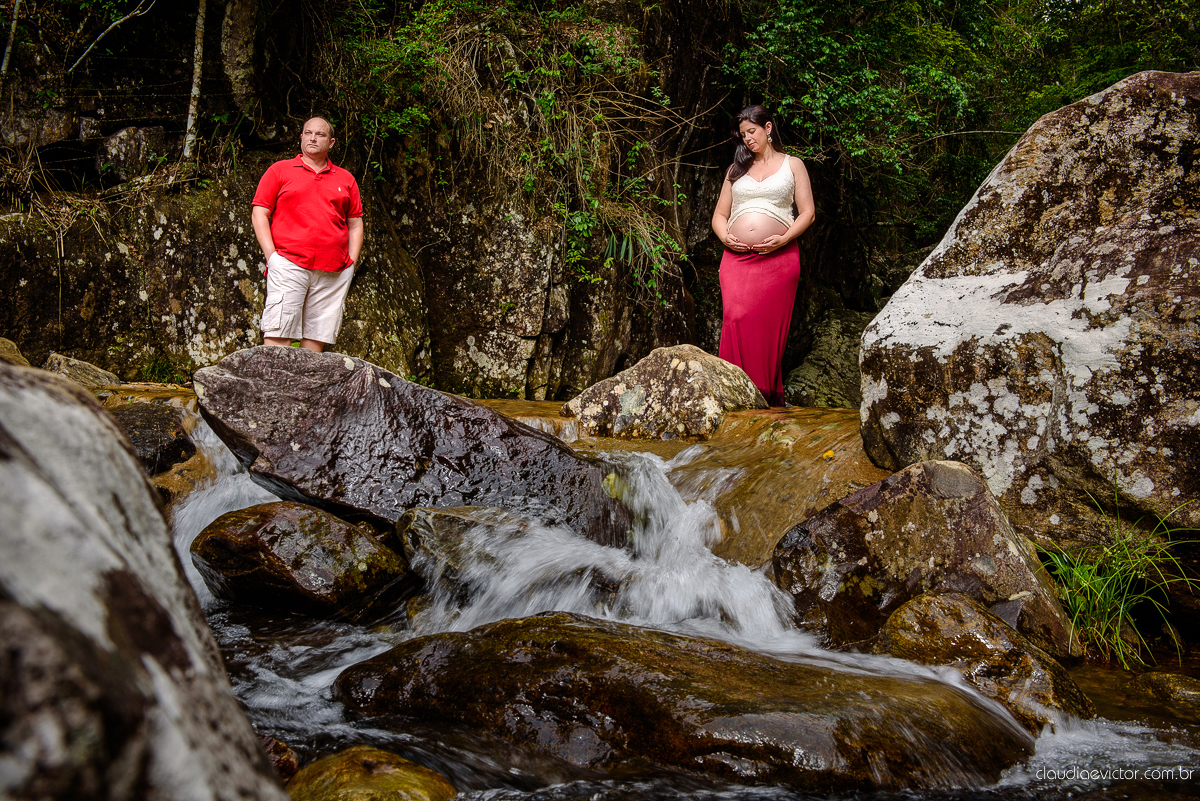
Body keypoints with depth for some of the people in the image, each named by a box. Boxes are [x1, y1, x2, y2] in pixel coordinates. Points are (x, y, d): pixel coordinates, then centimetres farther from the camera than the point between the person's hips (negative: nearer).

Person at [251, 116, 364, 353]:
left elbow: (355, 224, 19)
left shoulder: (345, 179, 18)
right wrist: (271, 254, -5)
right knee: (279, 333, -11)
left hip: (334, 271, 3)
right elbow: (259, 213, 6)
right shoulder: (280, 170, 11)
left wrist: (352, 262, 6)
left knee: (318, 336, -1)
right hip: (288, 264, -3)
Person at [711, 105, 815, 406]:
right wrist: (724, 236, -1)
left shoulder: (792, 165, 14)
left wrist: (784, 238, -9)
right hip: (736, 258, 2)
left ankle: (769, 397, -1)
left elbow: (808, 213, 7)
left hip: (778, 258, -2)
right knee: (736, 319, -15)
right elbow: (719, 214, 21)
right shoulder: (736, 169, 22)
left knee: (769, 324, -8)